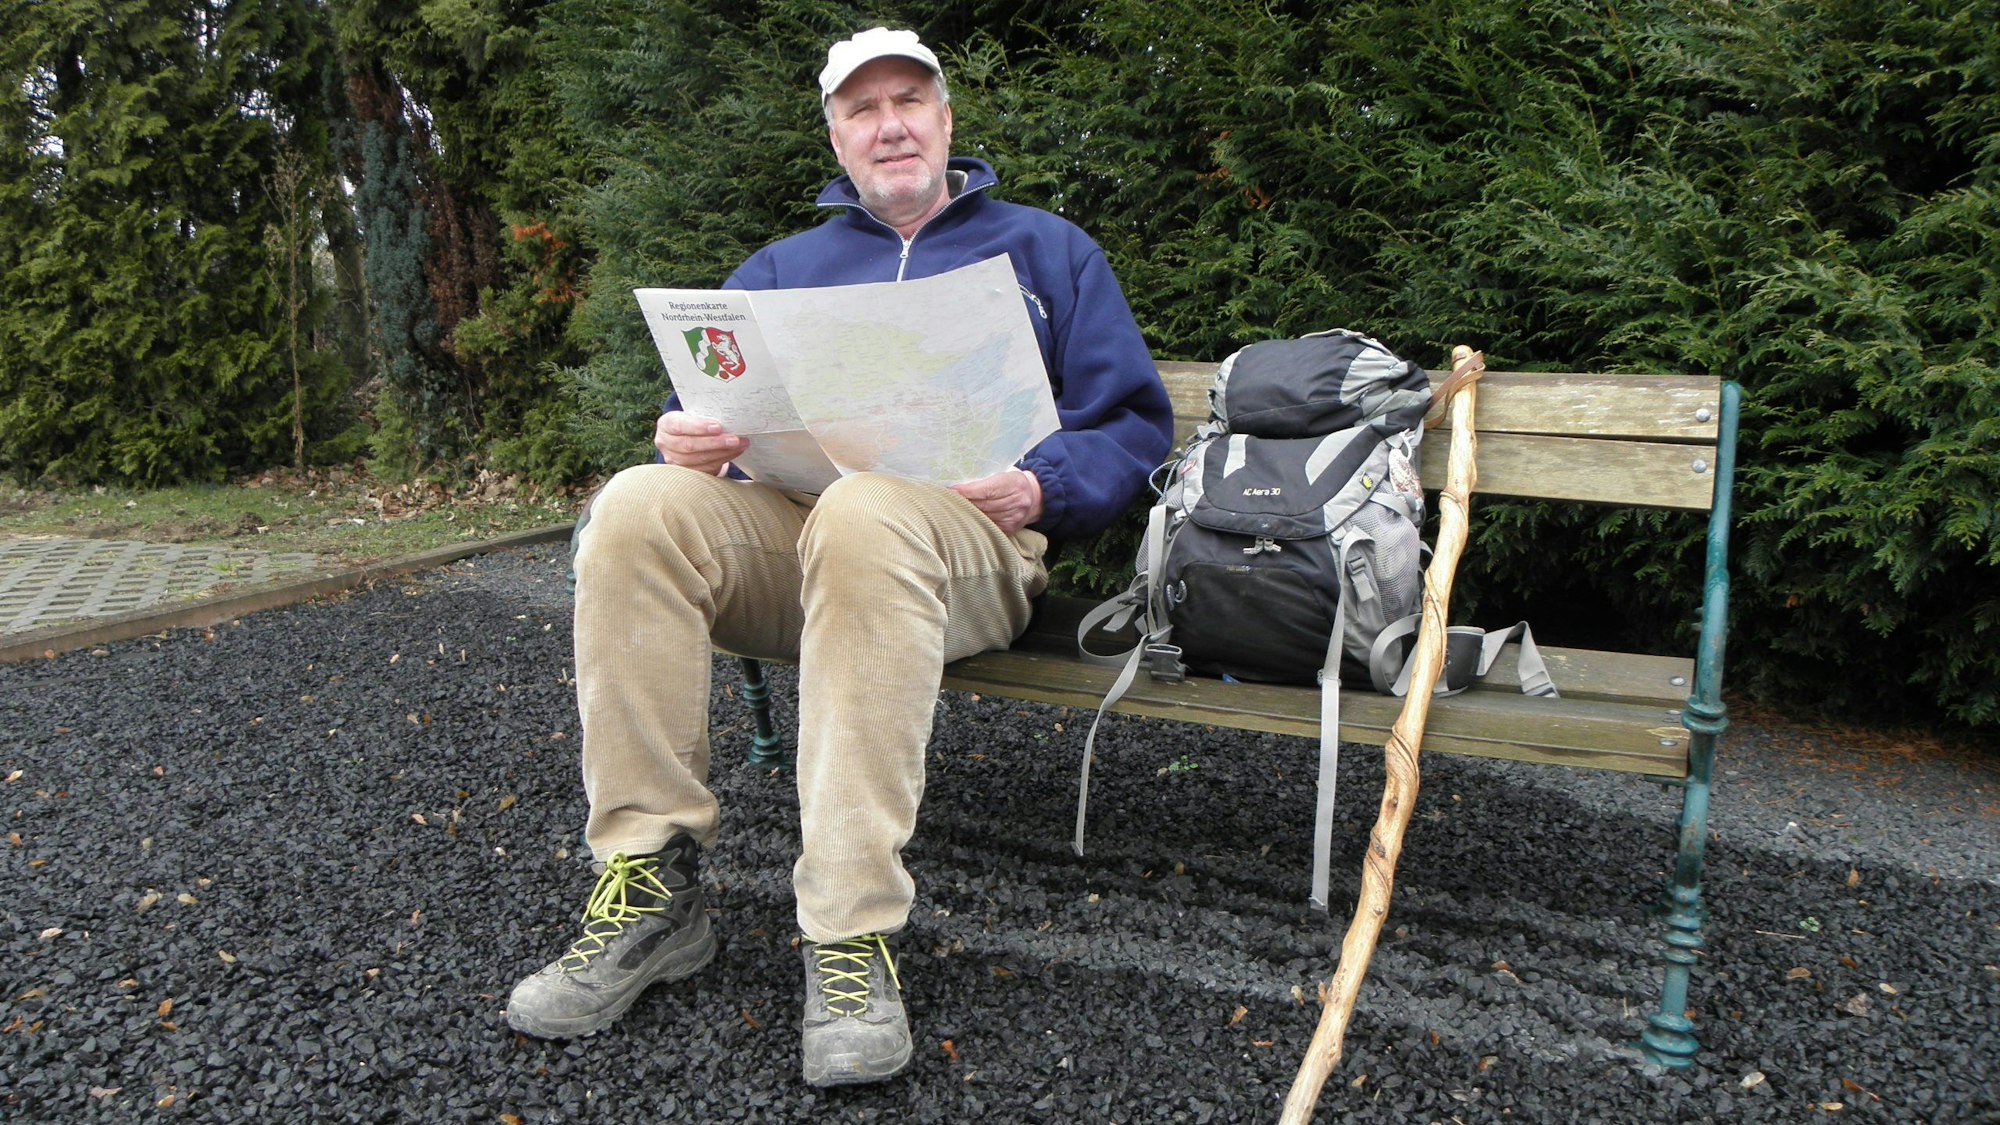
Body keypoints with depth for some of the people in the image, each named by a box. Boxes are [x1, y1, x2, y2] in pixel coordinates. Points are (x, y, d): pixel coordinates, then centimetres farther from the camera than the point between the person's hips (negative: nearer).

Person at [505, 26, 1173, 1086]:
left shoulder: (1044, 250, 20)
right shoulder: (779, 269, 28)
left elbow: (1133, 422, 10)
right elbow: (703, 419, 19)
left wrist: (1044, 485, -11)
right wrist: (684, 440, -7)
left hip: (971, 542, -3)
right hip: (781, 530, 4)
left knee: (865, 512, -39)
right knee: (639, 505, -28)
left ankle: (853, 933, -37)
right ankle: (649, 885, -25)